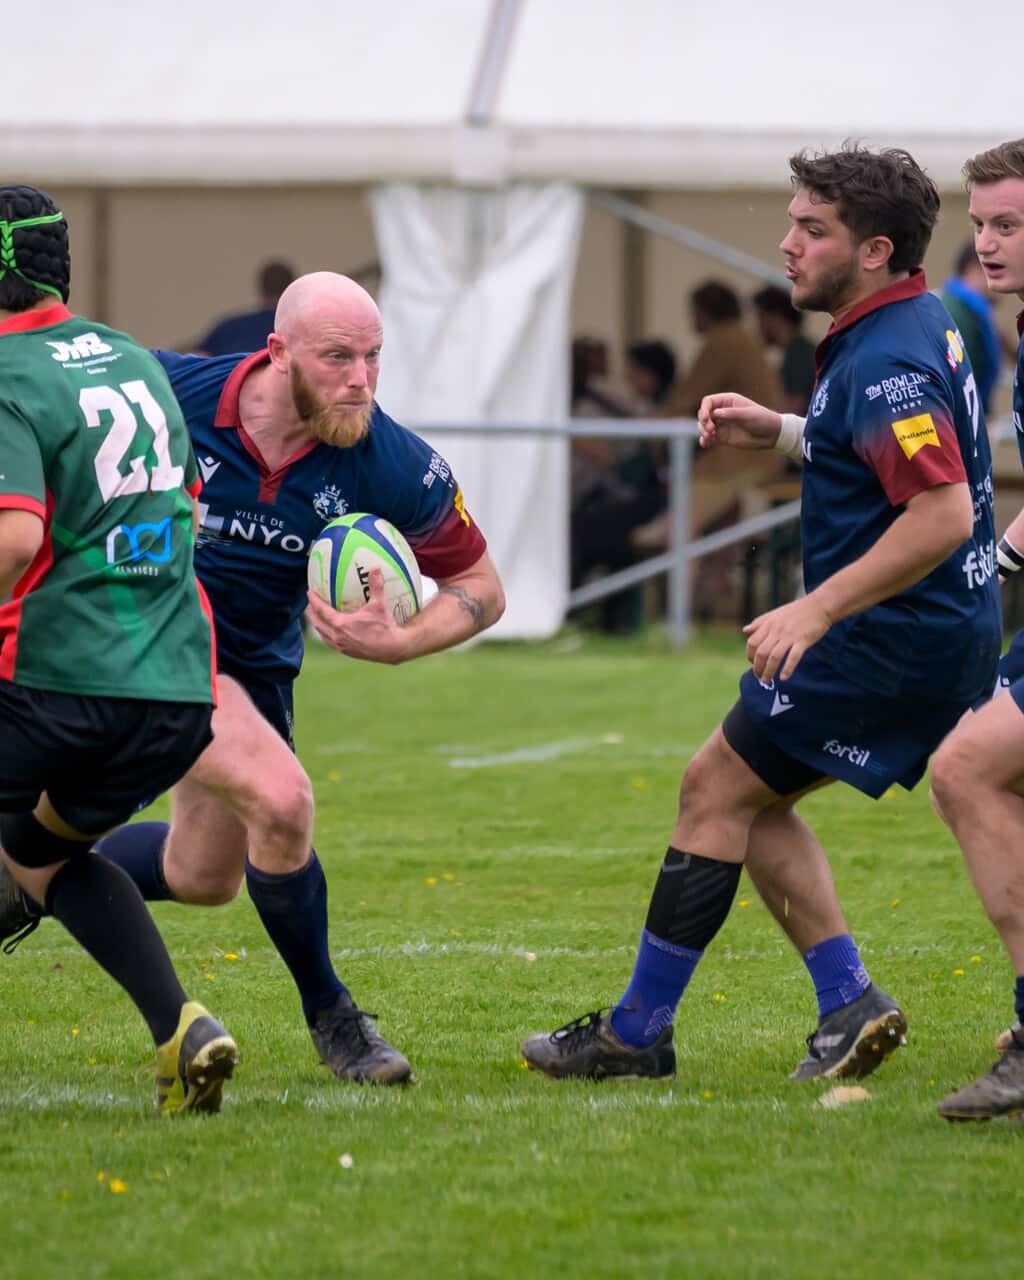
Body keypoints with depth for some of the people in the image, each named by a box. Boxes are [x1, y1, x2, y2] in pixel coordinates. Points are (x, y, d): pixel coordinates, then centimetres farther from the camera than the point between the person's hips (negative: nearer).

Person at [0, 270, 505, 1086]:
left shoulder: (396, 469, -23)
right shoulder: (172, 391, -26)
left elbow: (479, 586, -10)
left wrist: (397, 644, -27)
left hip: (255, 665, 5)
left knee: (204, 879, 19)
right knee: (279, 798, -25)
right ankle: (328, 1015, -4)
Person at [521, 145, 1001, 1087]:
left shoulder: (887, 362, -21)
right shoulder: (921, 329, 11)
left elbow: (943, 512, -31)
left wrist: (816, 611, -29)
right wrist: (778, 432, 16)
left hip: (890, 641, -10)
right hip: (946, 637, 10)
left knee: (719, 791, -1)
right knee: (748, 797, 17)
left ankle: (636, 1033, 4)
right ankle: (849, 1001, 10)